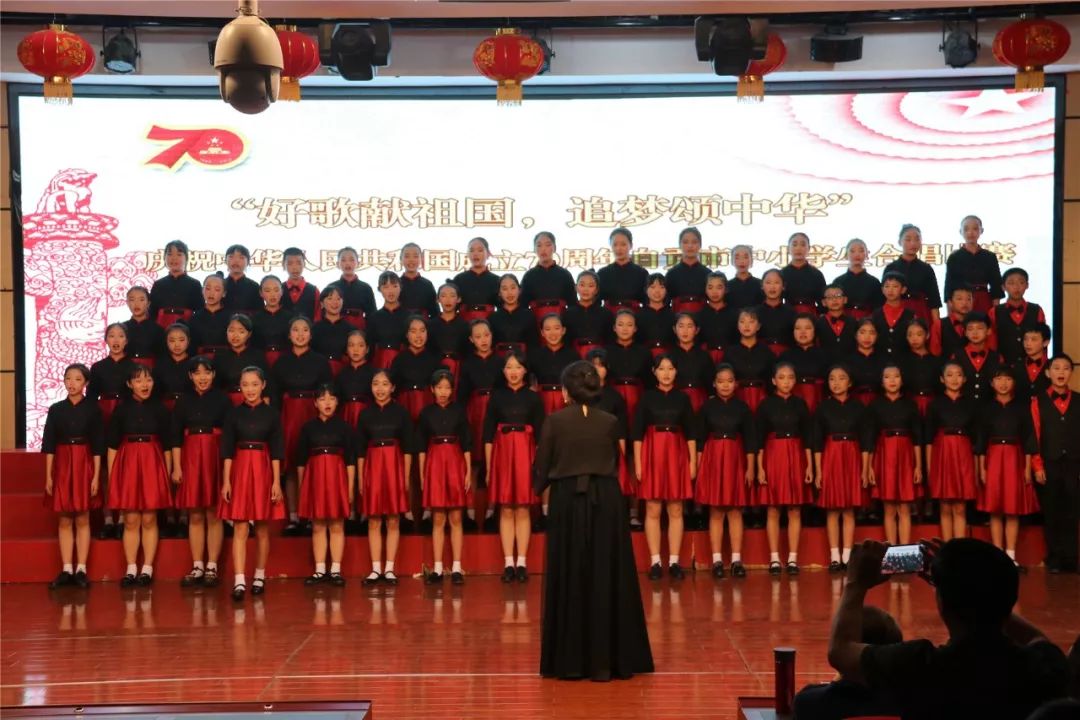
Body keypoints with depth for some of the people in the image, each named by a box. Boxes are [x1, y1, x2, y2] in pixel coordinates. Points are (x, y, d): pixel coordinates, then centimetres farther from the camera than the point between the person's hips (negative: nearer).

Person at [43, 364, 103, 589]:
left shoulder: (92, 409, 0)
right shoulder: (56, 409, 5)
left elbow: (97, 445, -1)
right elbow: (49, 444, 5)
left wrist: (96, 476, -6)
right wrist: (48, 475, 0)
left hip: (84, 465, -2)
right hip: (61, 465, 2)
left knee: (82, 519, 1)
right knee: (64, 520, 3)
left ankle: (81, 570, 4)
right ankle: (66, 570, 7)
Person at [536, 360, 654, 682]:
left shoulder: (555, 421, -5)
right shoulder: (610, 422, 2)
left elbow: (542, 468, 0)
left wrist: (539, 487, 20)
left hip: (568, 501, -1)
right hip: (606, 501, 2)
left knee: (569, 579, 6)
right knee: (608, 578, 6)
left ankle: (570, 661, 8)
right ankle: (607, 660, 8)